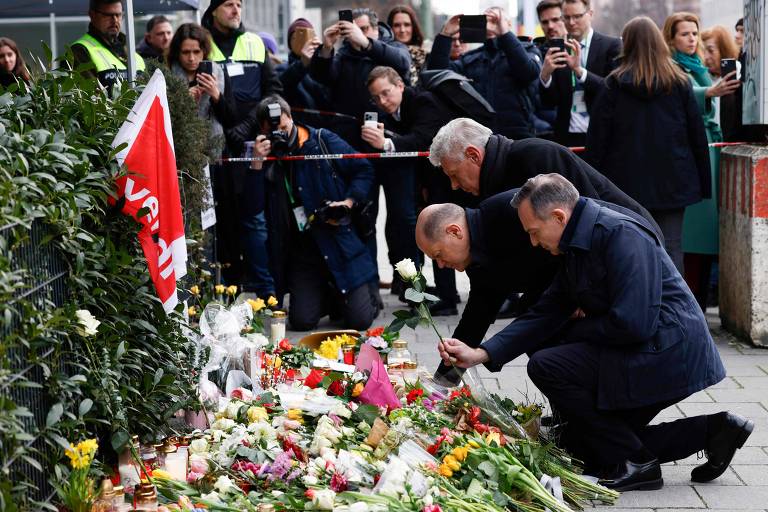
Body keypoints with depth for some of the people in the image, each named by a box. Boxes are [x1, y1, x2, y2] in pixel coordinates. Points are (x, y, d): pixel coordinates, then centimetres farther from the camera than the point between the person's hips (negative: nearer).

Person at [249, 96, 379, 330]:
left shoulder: (322, 141, -2)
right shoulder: (265, 157, 2)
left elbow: (364, 170, 5)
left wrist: (348, 202, -10)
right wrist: (257, 163, -16)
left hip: (340, 243, -2)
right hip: (302, 253, 2)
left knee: (359, 319, -10)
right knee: (302, 321, -9)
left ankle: (369, 293, 27)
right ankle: (330, 296, 25)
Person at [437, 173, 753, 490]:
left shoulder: (621, 236, -20)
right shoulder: (576, 249, 11)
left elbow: (633, 324, -27)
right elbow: (544, 314, 8)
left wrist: (577, 329, -9)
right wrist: (481, 354, -2)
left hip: (668, 354, -10)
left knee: (547, 366, -18)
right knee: (581, 443, 15)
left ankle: (633, 463, -7)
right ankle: (709, 430, 15)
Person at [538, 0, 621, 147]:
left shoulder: (611, 46, 0)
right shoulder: (559, 49, 8)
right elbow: (549, 102, 4)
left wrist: (579, 70, -22)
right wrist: (545, 73, -16)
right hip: (567, 137, 2)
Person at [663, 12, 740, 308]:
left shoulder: (698, 68, 20)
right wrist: (710, 92, -41)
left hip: (709, 146, 8)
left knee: (705, 221, 3)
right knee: (695, 220, -13)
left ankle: (700, 293, 5)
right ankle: (692, 298, -13)